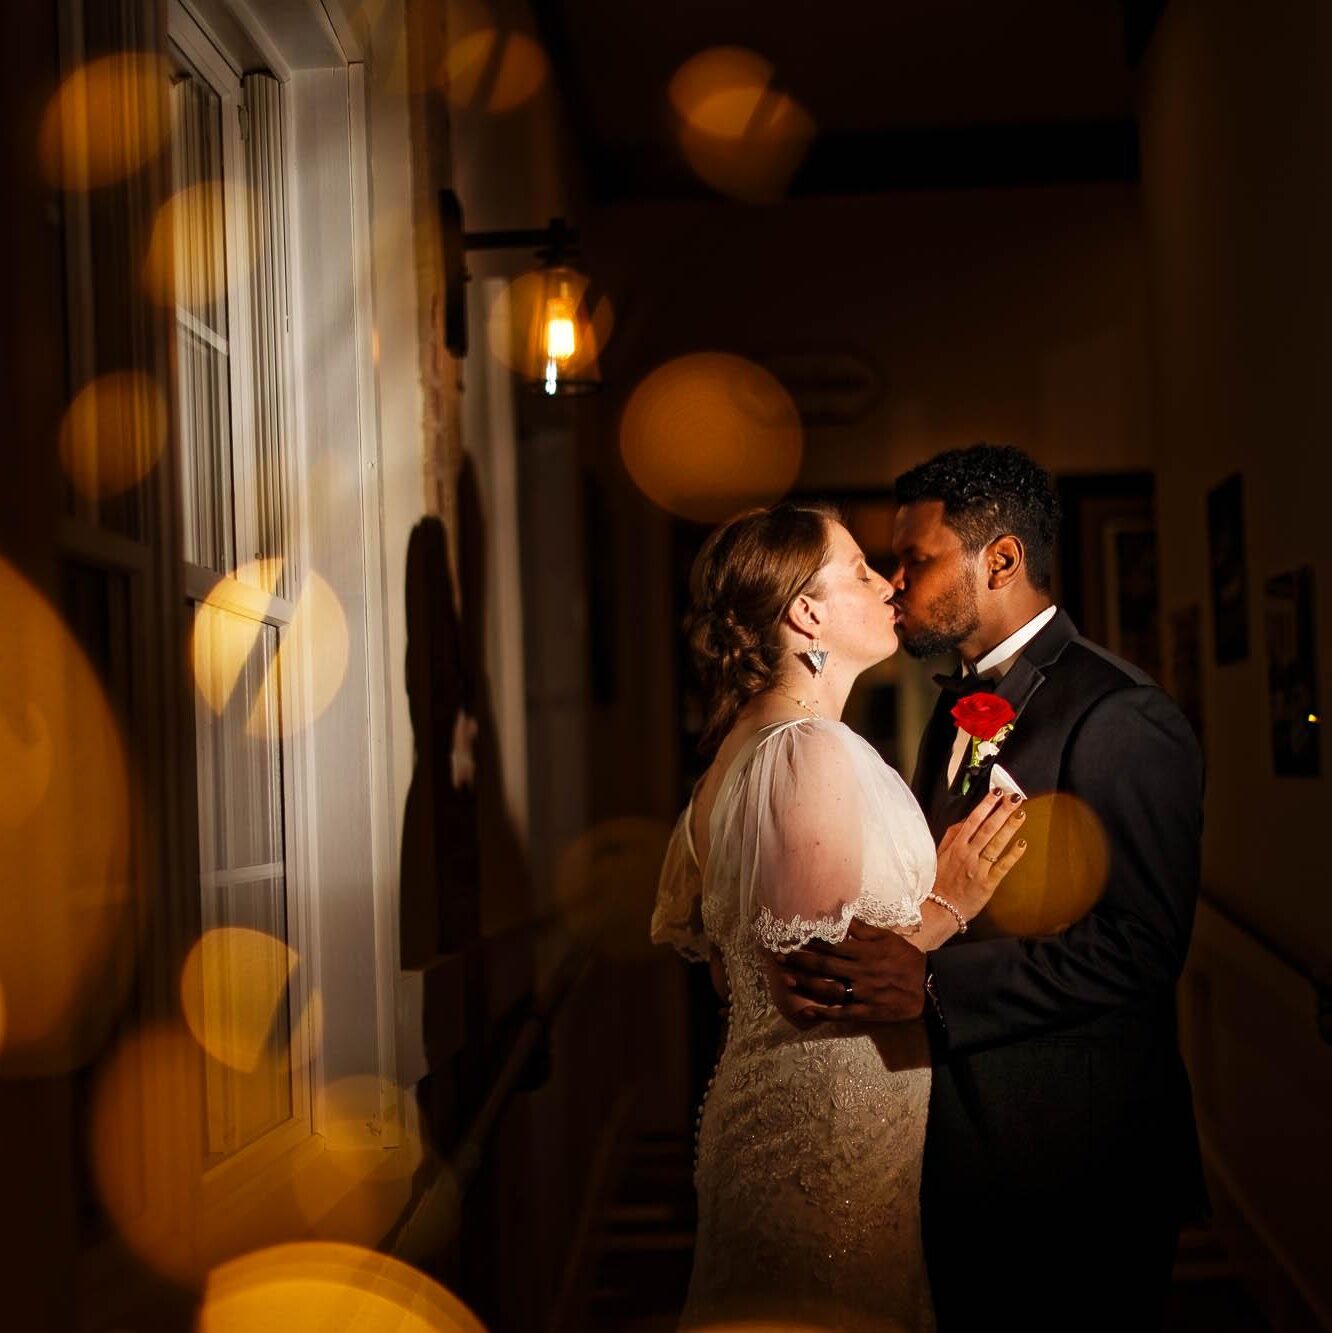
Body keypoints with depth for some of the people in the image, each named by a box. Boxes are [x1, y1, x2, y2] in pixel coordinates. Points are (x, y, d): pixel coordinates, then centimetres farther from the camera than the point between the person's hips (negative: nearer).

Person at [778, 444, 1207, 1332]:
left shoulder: (1122, 719, -17)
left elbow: (1139, 947, -25)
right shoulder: (959, 706, 13)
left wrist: (933, 983, -30)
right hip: (967, 1146, 8)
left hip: (1073, 1161, -8)